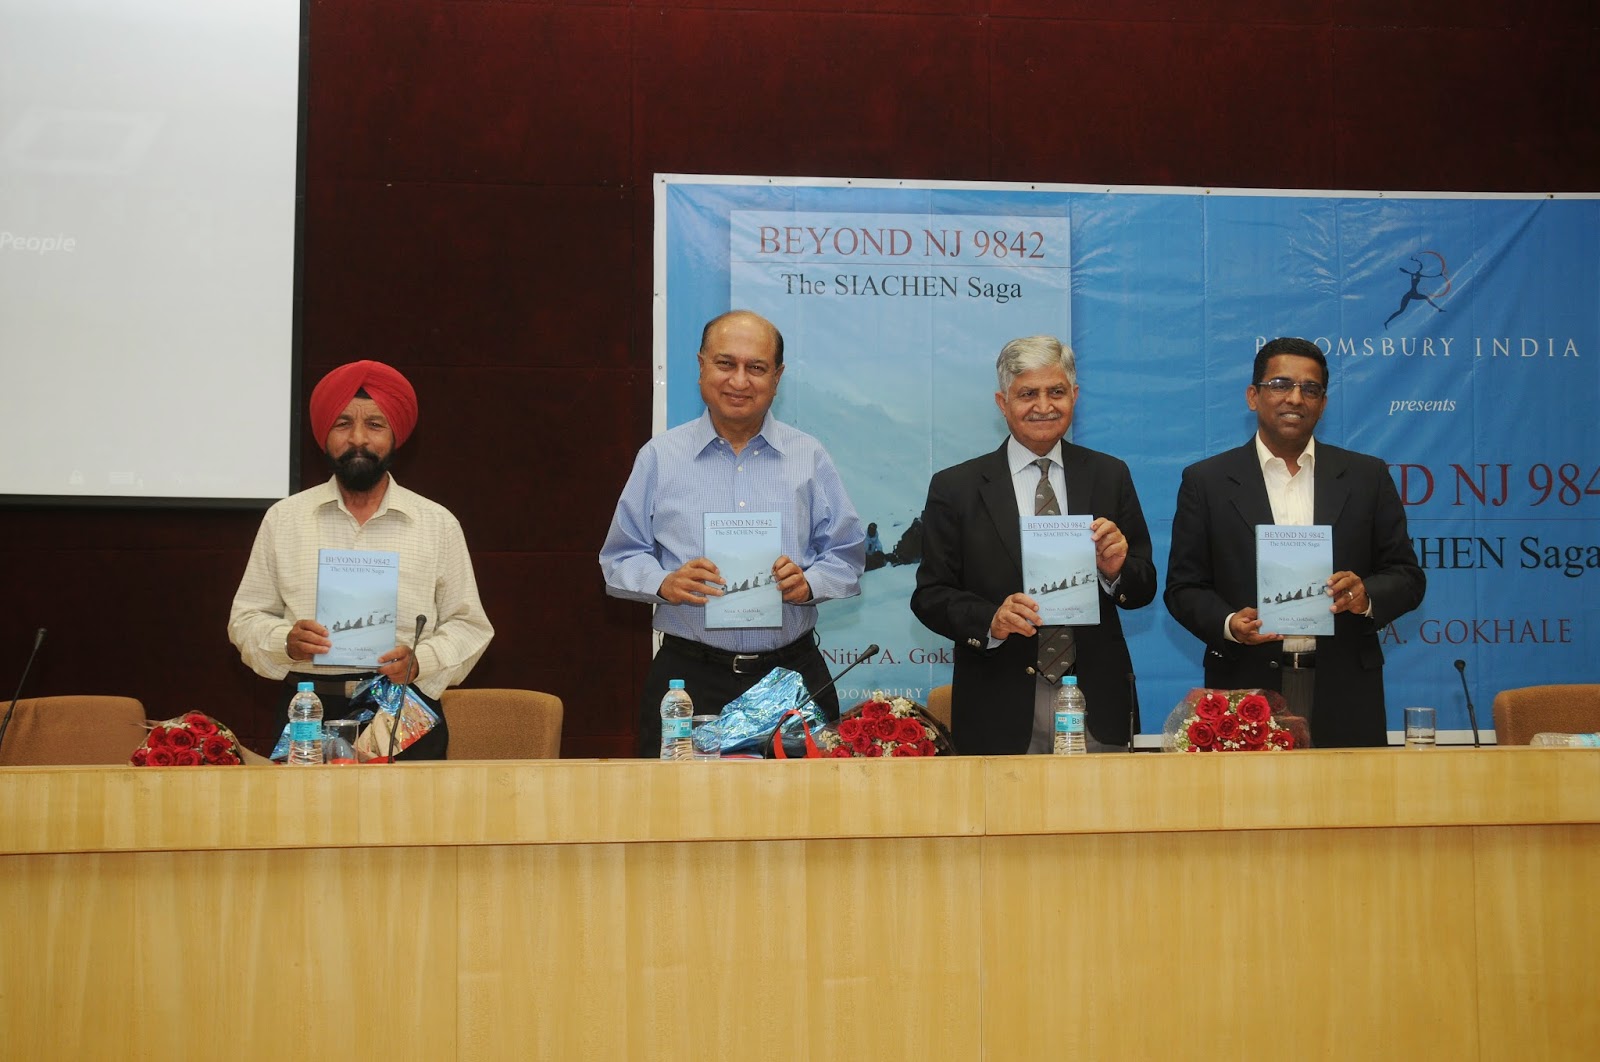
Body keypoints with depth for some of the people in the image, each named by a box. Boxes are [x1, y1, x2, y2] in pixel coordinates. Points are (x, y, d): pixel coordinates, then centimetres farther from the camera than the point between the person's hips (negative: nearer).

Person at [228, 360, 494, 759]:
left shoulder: (438, 524, 7)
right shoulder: (284, 519, 9)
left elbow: (468, 626, 8)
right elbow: (246, 618, 11)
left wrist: (419, 662, -11)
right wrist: (285, 642, -10)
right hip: (308, 715, 0)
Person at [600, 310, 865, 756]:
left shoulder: (810, 458, 9)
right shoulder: (660, 457, 7)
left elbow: (847, 556, 9)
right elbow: (620, 559, 7)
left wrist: (808, 582, -11)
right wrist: (664, 582, -12)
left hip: (792, 674, 1)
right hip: (687, 679, -1)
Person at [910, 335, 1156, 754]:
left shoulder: (1110, 476, 8)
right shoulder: (955, 488, 2)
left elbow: (1144, 589, 9)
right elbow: (929, 596, 0)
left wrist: (1117, 570, -12)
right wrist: (990, 621, -17)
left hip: (1097, 706, 2)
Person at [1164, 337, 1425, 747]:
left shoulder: (1366, 477, 9)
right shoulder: (1206, 481, 6)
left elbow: (1406, 576, 9)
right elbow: (1184, 587, 5)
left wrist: (1366, 596, -12)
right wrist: (1228, 624, -14)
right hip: (1246, 692, -1)